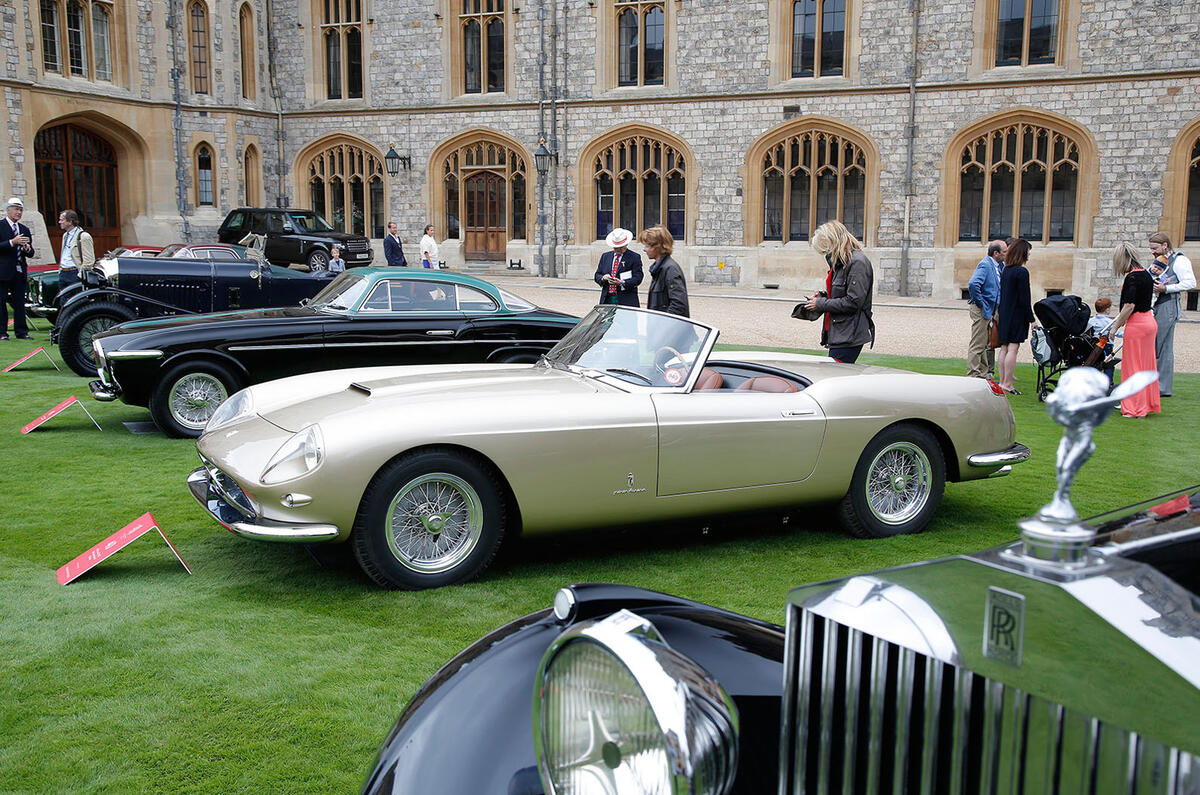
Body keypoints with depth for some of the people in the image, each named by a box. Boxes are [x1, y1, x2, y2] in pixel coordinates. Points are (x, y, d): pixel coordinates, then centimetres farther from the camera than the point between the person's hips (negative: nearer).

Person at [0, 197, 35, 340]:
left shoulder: (25, 229, 17)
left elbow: (31, 253, 14)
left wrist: (27, 249, -8)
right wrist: (12, 242, -21)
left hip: (19, 272, 5)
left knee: (20, 303, 6)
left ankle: (21, 332, 9)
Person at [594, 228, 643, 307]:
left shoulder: (634, 257, 2)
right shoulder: (605, 256, 17)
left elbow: (637, 279, -7)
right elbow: (597, 275, 17)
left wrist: (622, 283, -21)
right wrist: (603, 278, -7)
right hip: (607, 300, 4)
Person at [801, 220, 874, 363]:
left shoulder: (858, 263, -14)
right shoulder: (841, 262, 16)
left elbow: (853, 302, -20)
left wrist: (821, 304, -11)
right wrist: (823, 296, 9)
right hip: (838, 335, 9)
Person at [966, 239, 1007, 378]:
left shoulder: (999, 265, 12)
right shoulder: (985, 264, -17)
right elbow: (973, 284, -30)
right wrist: (980, 302, -21)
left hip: (989, 309, 10)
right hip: (981, 309, -10)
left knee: (986, 343, 16)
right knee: (977, 344, -6)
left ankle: (984, 373, 24)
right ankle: (973, 375, -2)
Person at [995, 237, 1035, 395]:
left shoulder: (1005, 270, 9)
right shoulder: (1022, 272, -15)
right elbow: (1024, 299, -15)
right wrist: (1031, 319, -9)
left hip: (1004, 314, 8)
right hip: (1017, 315, -8)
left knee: (1004, 348, 11)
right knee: (1013, 348, -7)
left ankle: (1001, 381, 15)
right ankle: (1007, 384, -7)